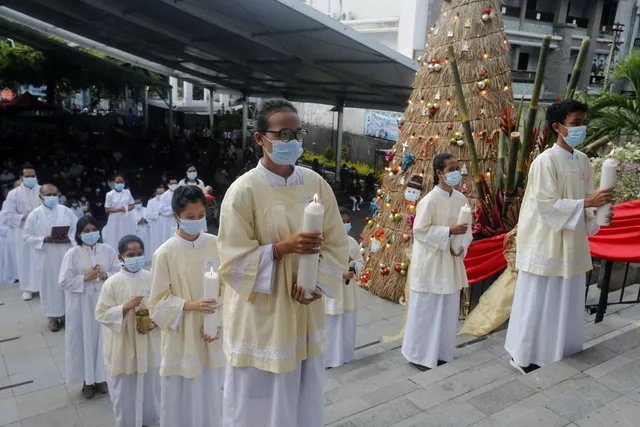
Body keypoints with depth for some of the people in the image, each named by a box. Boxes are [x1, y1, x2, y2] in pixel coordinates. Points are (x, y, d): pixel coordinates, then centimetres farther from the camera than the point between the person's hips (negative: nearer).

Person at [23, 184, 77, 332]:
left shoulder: (66, 211, 1)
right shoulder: (35, 214, -2)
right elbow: (26, 236, -1)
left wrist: (68, 239, -15)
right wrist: (44, 239, -16)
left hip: (65, 256, 1)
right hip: (45, 258, -1)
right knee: (49, 287, 7)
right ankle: (53, 317, 21)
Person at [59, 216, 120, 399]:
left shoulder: (108, 250, 0)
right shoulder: (72, 253, -5)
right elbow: (64, 281, -7)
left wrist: (105, 275, -16)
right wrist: (85, 277, -17)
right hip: (82, 305, -2)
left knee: (104, 339, 8)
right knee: (84, 340, 5)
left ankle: (101, 378, 25)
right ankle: (87, 380, 22)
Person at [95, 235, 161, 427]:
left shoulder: (152, 279, -6)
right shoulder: (112, 283, -13)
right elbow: (101, 314, -10)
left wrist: (154, 322, -14)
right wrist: (125, 308, -23)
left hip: (149, 346, 2)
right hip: (123, 348, -2)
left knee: (150, 388, 17)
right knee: (125, 391, 12)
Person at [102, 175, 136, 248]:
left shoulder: (127, 192, 3)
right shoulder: (110, 194, -6)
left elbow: (132, 206, 10)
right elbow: (107, 210, -7)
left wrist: (127, 208, -12)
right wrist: (119, 209, -18)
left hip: (127, 219, 3)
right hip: (115, 220, -3)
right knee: (115, 241, -2)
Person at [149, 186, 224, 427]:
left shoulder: (216, 245, -4)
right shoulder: (165, 253, -12)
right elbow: (158, 301, -7)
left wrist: (219, 323, -9)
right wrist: (190, 305, -22)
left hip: (211, 338, 3)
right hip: (181, 339, -2)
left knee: (211, 398, 16)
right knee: (179, 401, 10)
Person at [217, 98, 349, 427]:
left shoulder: (316, 184, -1)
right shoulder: (243, 190, -14)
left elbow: (337, 244, 3)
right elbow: (233, 260, -13)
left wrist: (317, 282, -13)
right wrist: (283, 247, -25)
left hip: (305, 315, 4)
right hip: (260, 320, -4)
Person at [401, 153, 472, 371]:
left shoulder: (461, 199, 4)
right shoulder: (430, 200, -16)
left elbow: (467, 227, 10)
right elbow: (419, 230, -16)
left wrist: (462, 247, -8)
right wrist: (449, 231, -20)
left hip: (451, 262, 7)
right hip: (430, 263, -6)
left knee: (448, 309, 13)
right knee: (426, 309, 2)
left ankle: (441, 352, 29)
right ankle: (419, 355, 17)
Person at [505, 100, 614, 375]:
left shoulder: (583, 161, 8)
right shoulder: (545, 161, -15)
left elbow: (585, 199, 12)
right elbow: (547, 204, -20)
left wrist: (597, 211, -8)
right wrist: (587, 202, -25)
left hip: (572, 243, 7)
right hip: (546, 244, -7)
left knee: (567, 302, 15)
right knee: (538, 303, 2)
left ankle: (560, 354, 30)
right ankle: (526, 356, 17)